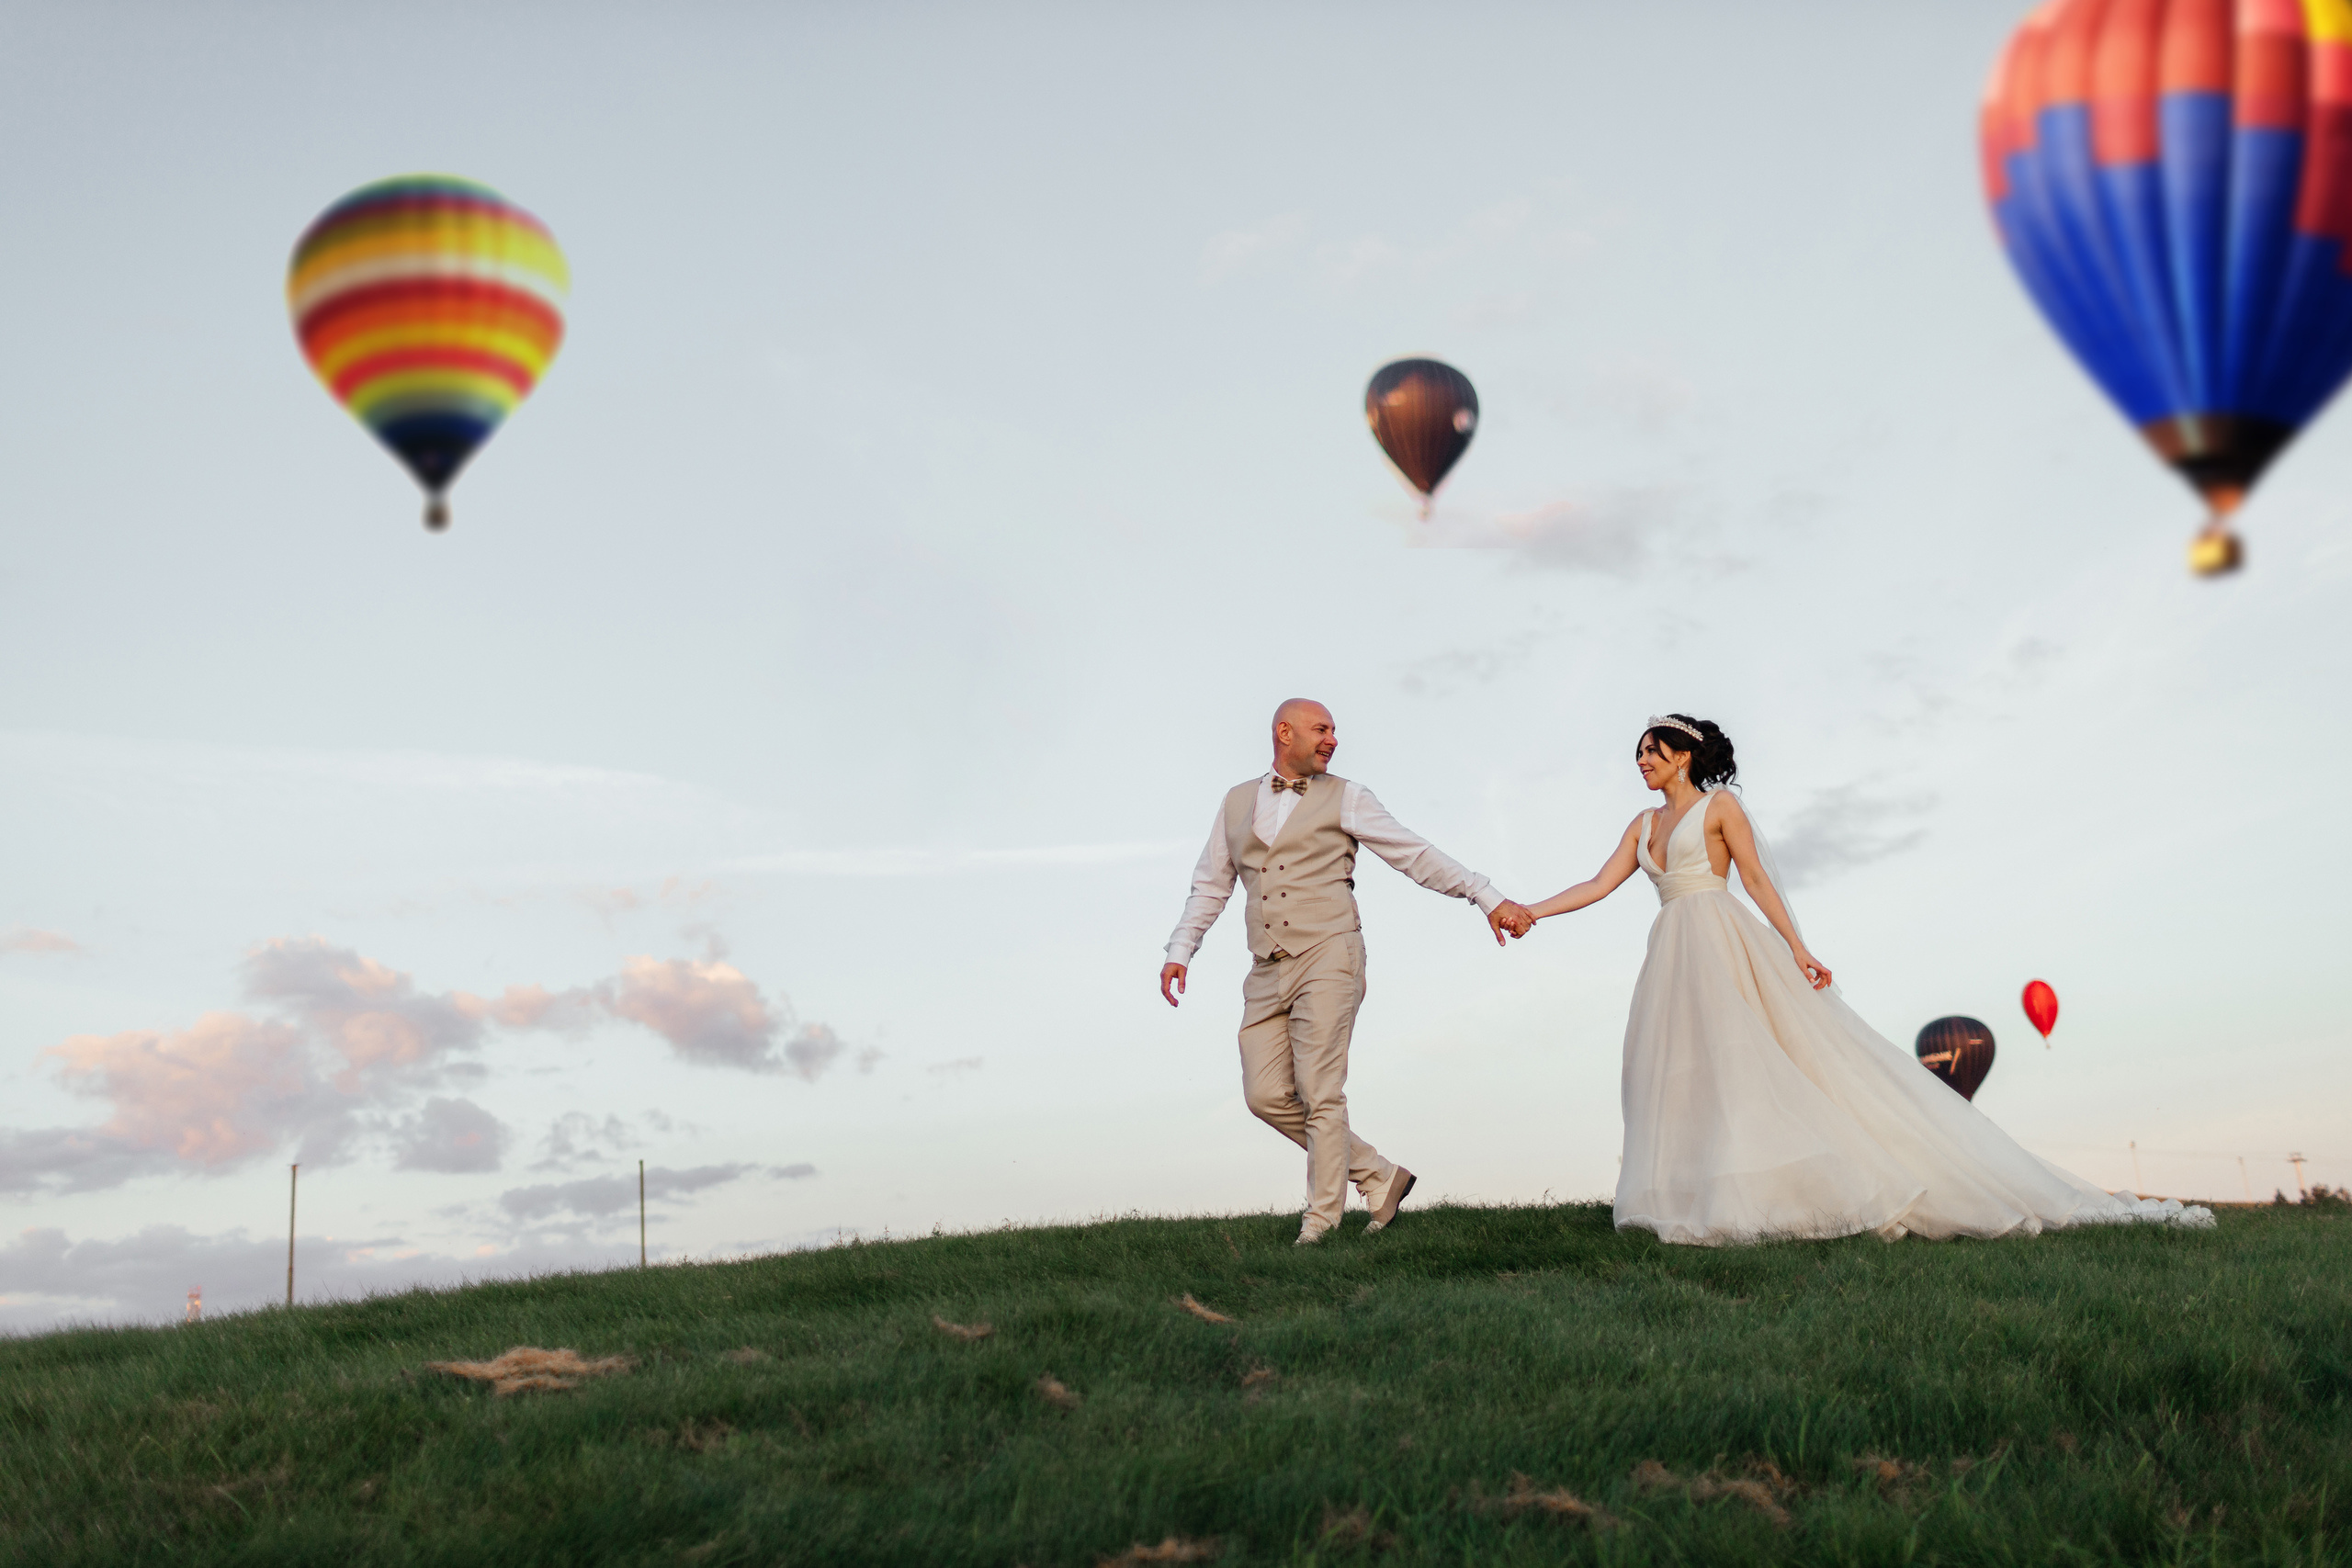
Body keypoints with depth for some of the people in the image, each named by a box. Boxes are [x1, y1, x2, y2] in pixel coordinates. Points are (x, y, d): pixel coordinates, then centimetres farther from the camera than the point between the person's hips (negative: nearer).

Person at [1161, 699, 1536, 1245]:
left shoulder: (1345, 798, 4)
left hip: (1327, 958, -4)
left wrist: (1489, 898, -5)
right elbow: (1211, 886, 19)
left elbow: (1417, 856, 2)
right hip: (1267, 974, 5)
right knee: (1266, 1096, -1)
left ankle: (1321, 1222, 0)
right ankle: (1379, 1177, 11)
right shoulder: (1238, 801, 16)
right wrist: (1179, 952, 8)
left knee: (1320, 1093, -10)